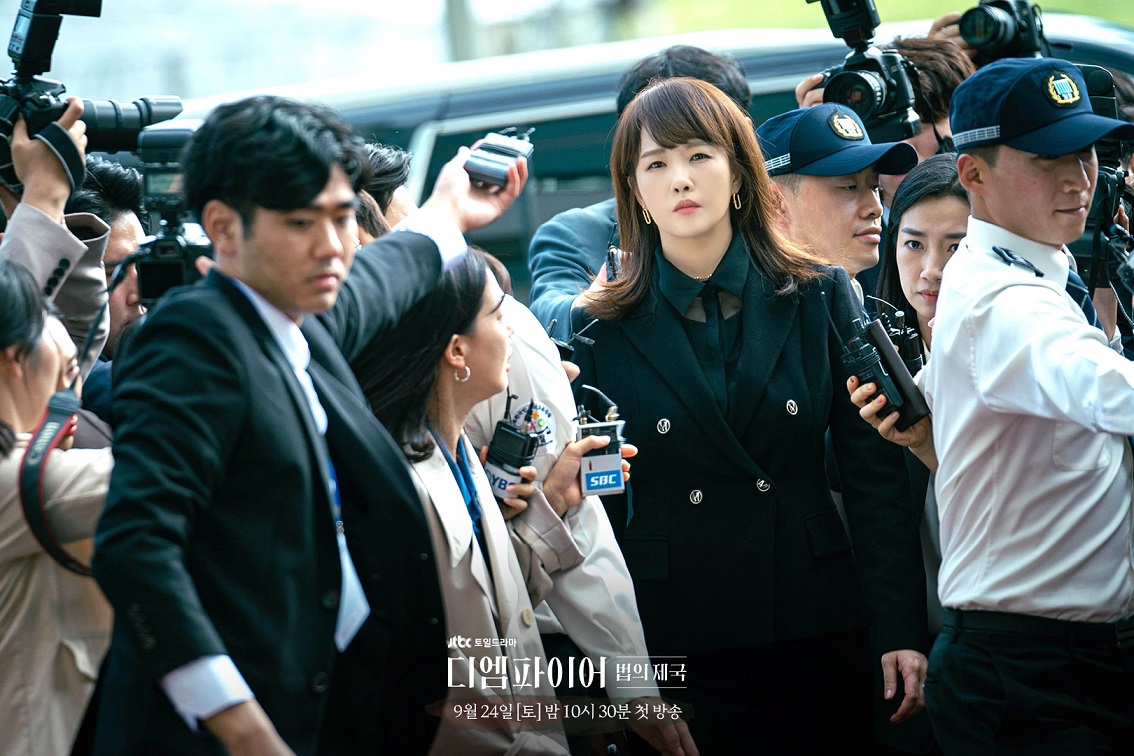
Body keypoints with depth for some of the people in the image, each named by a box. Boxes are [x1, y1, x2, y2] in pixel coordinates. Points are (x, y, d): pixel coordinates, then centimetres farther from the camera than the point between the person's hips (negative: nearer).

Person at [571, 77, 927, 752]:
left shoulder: (821, 297, 1)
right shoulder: (605, 329, 0)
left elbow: (878, 474, 0)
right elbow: (598, 500, 2)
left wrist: (903, 629, -4)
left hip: (817, 628, 1)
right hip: (674, 640, -1)